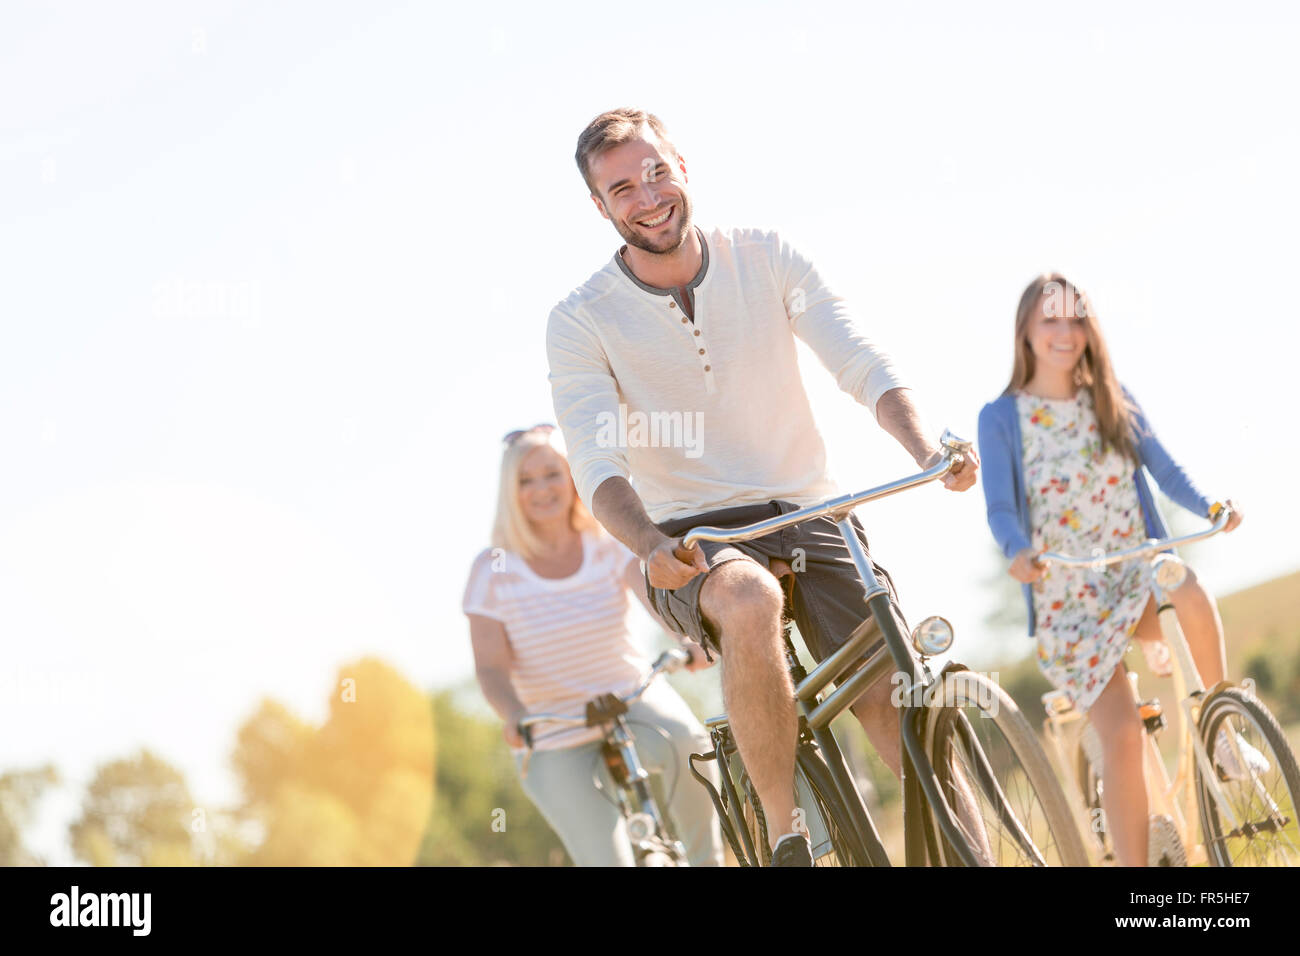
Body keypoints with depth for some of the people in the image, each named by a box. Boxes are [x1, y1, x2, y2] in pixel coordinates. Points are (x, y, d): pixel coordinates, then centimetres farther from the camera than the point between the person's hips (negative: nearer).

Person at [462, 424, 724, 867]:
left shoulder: (610, 545, -5)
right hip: (554, 738, -2)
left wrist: (693, 637, -45)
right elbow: (491, 666, -12)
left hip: (631, 697, 2)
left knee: (686, 739, -32)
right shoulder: (494, 569, -9)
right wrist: (514, 715, -34)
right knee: (607, 861, -17)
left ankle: (707, 858, -8)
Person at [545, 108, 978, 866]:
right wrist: (653, 546, -36)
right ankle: (785, 838, -25)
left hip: (809, 516, 2)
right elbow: (599, 467, -16)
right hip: (695, 537, -2)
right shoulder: (581, 322, -5)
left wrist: (929, 451, -26)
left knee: (895, 703, -15)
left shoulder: (766, 259, 1)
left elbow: (865, 365, -7)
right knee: (751, 602, -37)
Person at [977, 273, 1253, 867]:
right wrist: (1018, 554, -34)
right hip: (1068, 598, -2)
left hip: (1138, 570, 2)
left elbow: (1163, 469, 1)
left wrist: (1209, 507, -20)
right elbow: (1000, 508, -12)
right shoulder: (1001, 417, -2)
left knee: (1191, 596, -34)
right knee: (1122, 737, -15)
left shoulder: (1113, 400, 7)